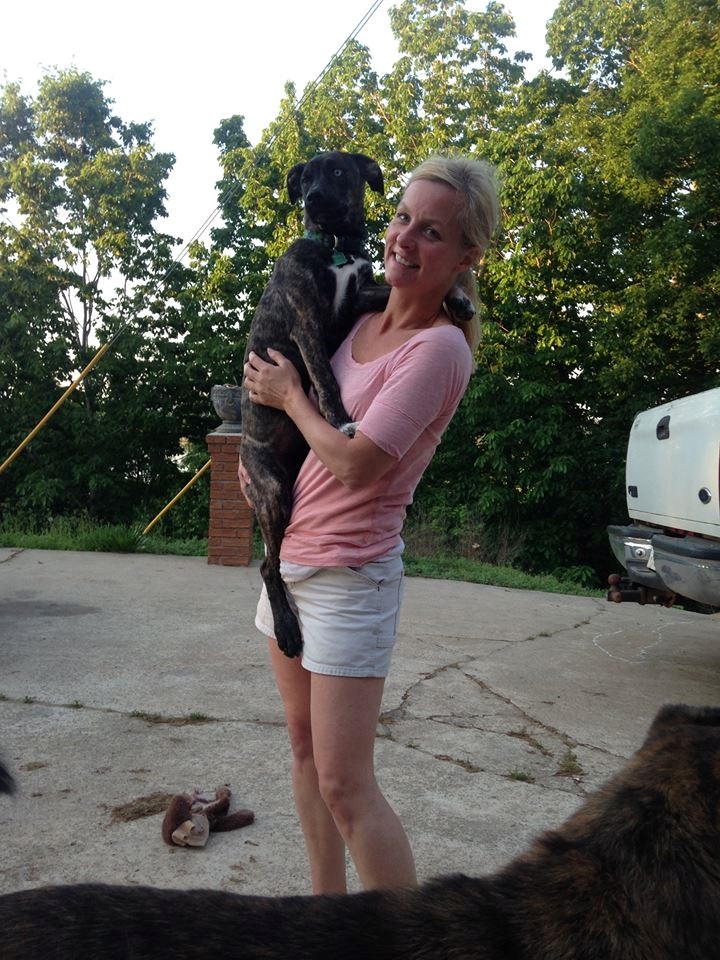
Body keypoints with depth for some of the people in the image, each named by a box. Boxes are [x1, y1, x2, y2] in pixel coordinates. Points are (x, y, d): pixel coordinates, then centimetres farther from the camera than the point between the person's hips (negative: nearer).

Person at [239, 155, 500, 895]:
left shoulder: (439, 348, -18)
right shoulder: (364, 323, 6)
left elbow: (354, 464, -23)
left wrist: (289, 396, -8)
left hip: (349, 576, -8)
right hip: (289, 555, 9)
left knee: (344, 786, -4)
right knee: (305, 750, 17)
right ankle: (326, 905, 34)